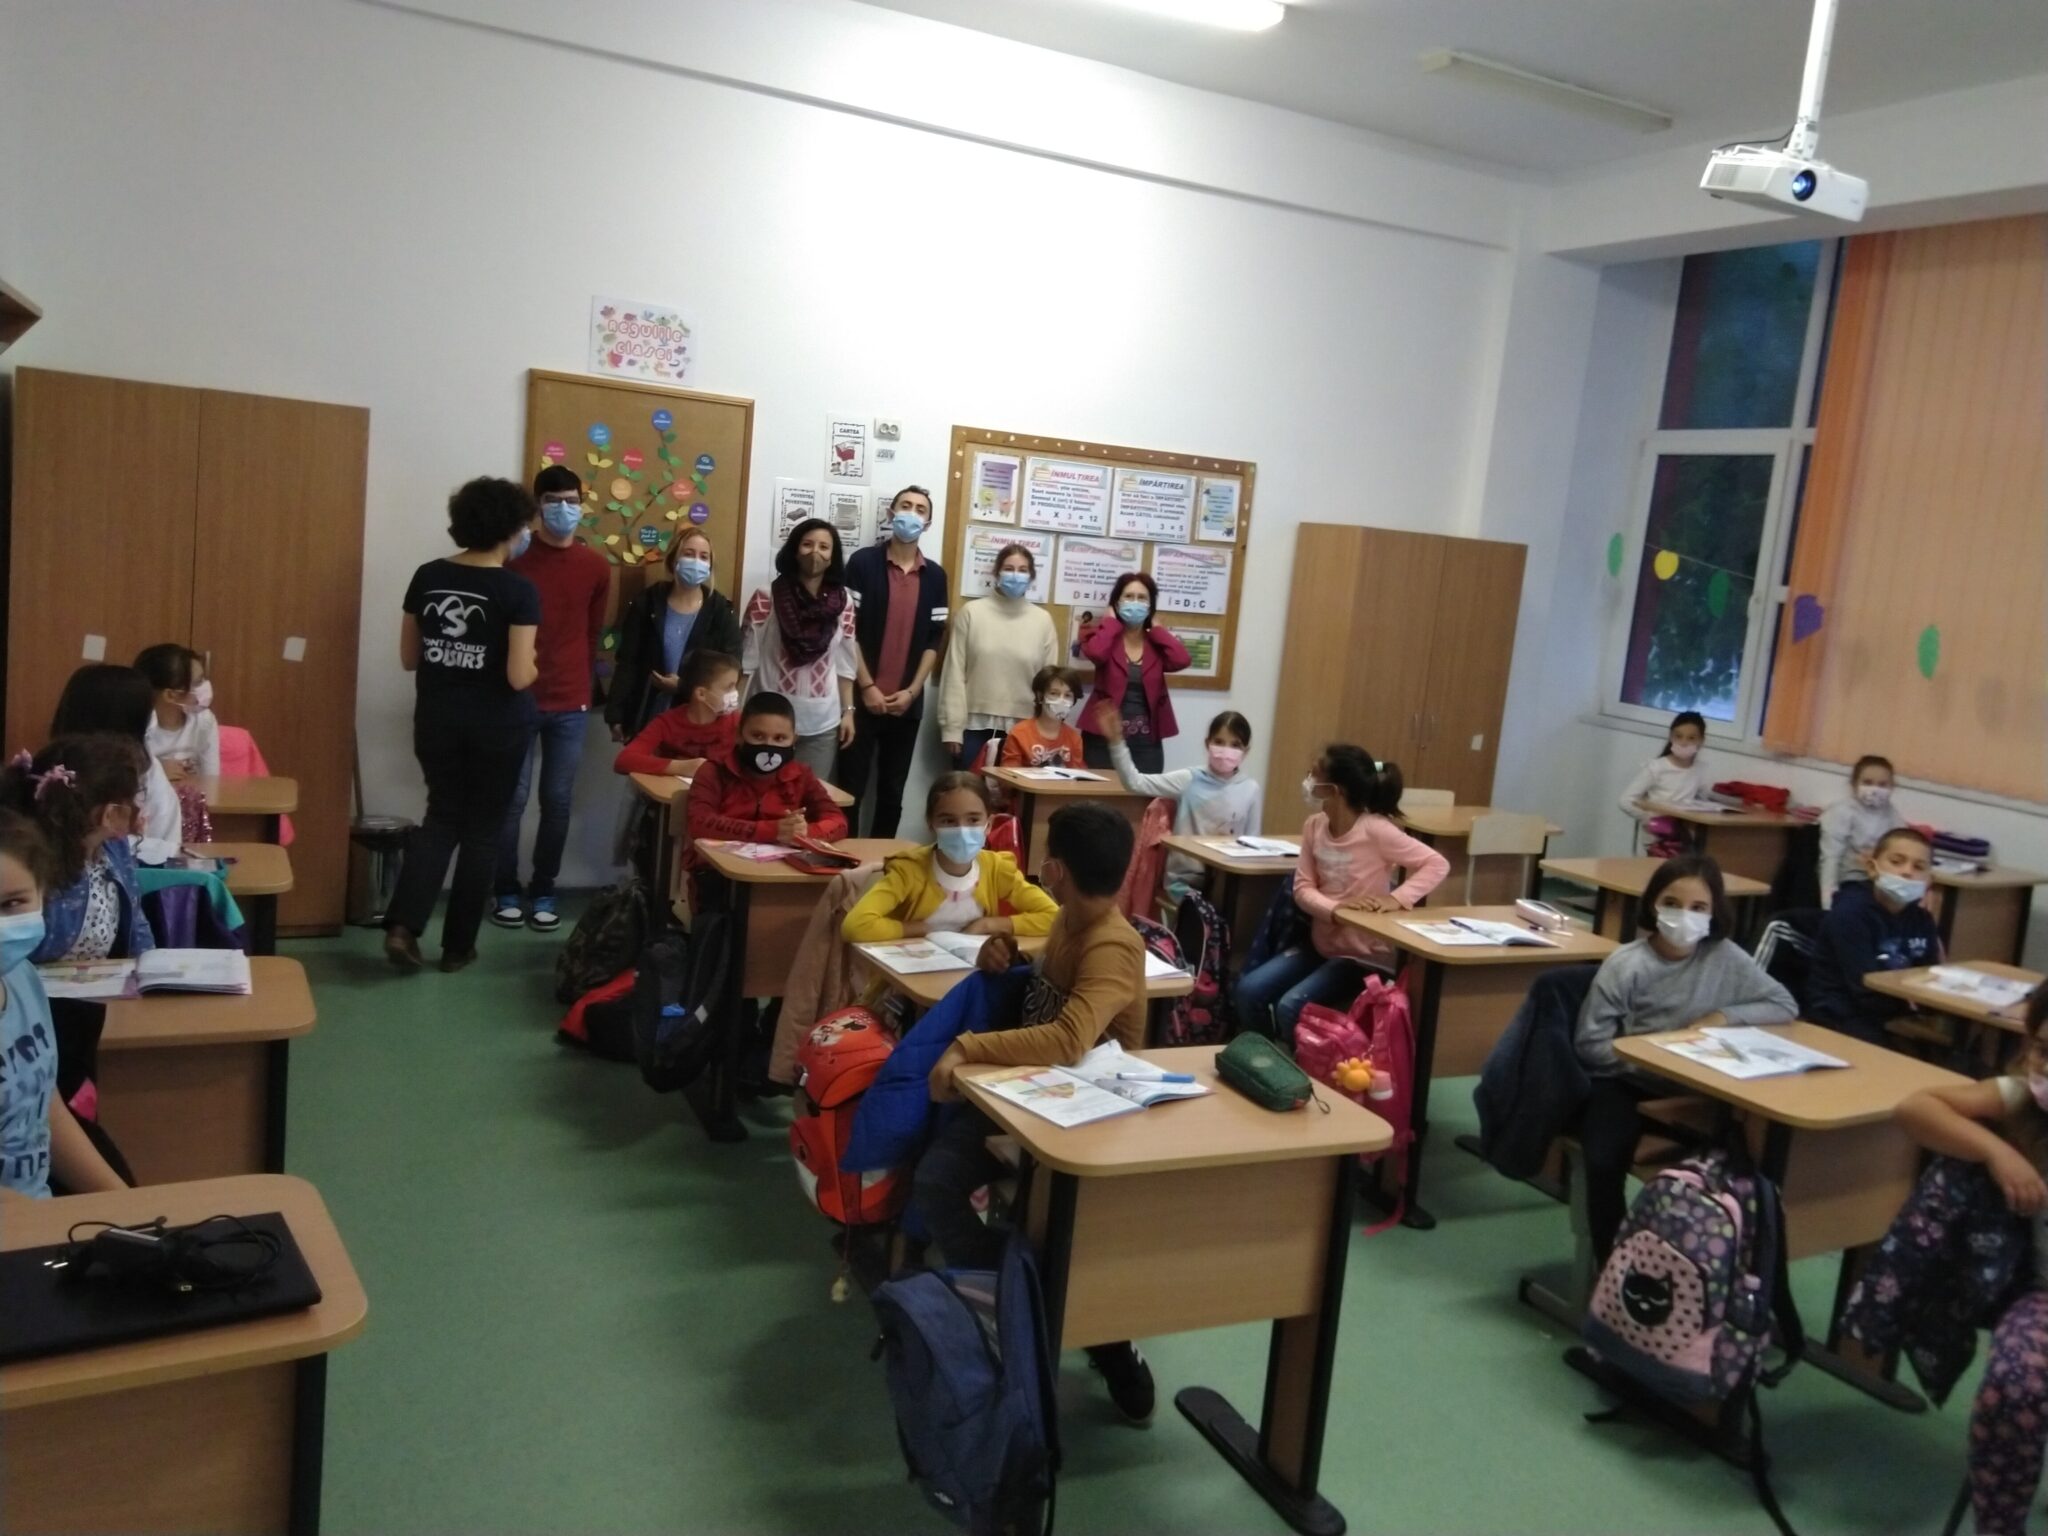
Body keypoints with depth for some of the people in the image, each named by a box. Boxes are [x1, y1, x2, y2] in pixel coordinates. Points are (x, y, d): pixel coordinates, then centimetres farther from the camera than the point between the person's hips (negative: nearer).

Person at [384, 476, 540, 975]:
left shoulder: (427, 576, 0)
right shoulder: (518, 591, -15)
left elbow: (408, 659, 5)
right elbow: (519, 677, -18)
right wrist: (533, 666, 2)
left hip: (437, 721, 4)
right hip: (497, 728, -4)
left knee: (442, 818, 18)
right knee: (482, 830, 9)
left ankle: (403, 925, 2)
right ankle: (457, 946, 16)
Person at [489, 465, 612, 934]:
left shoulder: (596, 567, 6)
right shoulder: (516, 558, -2)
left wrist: (584, 687, 13)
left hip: (571, 705, 2)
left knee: (558, 802, 5)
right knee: (512, 799, 1)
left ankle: (543, 892, 17)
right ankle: (506, 892, 15)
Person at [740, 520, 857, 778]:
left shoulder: (843, 603, 4)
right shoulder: (767, 598, -3)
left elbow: (845, 663, 10)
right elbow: (746, 659, -2)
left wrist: (848, 711, 7)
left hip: (822, 723, 2)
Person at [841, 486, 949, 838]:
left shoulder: (935, 575, 8)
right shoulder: (863, 562, -1)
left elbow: (935, 639, 7)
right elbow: (847, 629, -6)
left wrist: (912, 691, -4)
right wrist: (866, 686, -12)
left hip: (908, 703, 3)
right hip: (862, 697, -3)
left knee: (893, 792, 9)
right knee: (851, 788, 0)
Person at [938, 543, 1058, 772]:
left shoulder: (1043, 620, 5)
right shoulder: (972, 612, 1)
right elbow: (954, 673, 0)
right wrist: (952, 728, -5)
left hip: (1021, 728, 1)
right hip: (975, 724, -1)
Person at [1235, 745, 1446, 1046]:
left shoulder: (1377, 831, -19)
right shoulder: (1314, 826, -1)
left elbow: (1437, 864, -17)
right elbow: (1303, 888, -3)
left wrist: (1397, 899, -30)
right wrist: (1334, 908, -24)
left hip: (1364, 955, -6)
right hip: (1321, 944, 6)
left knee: (1291, 1006, -24)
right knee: (1249, 990, -9)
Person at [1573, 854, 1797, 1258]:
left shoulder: (1725, 957, -4)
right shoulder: (1626, 964, -12)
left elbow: (1786, 1007, 0)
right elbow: (1591, 1046, -11)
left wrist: (1724, 1016, -14)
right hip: (1625, 1084, -3)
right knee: (1606, 1161, -27)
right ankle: (1612, 1263, -5)